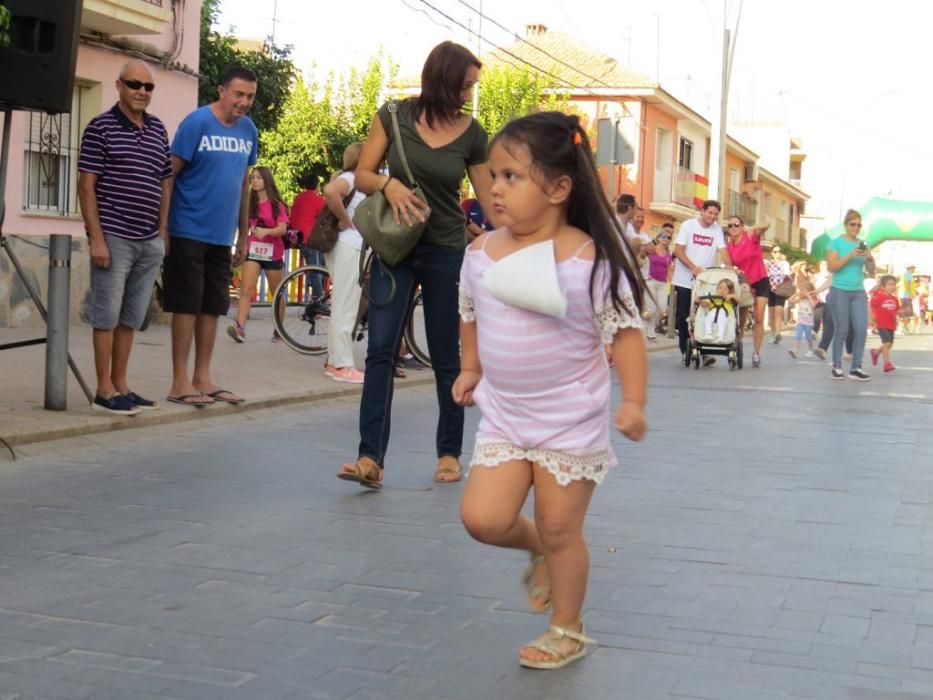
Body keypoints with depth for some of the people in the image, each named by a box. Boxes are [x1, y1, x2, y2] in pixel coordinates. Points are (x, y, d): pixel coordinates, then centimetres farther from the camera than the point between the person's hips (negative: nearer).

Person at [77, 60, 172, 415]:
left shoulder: (158, 129, 13)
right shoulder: (100, 127, -4)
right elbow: (86, 185, -7)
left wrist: (162, 233, 11)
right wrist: (96, 238, -14)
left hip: (150, 242, 6)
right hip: (114, 239, -6)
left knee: (131, 317, 12)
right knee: (107, 314, 0)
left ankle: (120, 383, 21)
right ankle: (104, 390, 6)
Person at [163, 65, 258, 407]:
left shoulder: (248, 129, 9)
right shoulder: (197, 122, -9)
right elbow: (170, 173, -10)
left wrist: (243, 235, 17)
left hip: (222, 236, 6)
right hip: (189, 233, -6)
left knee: (212, 307, 10)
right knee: (187, 305, -1)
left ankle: (203, 378, 19)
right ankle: (180, 382, 5)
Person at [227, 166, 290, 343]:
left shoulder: (277, 204, -3)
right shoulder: (249, 203, 6)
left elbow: (282, 229, -15)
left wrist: (266, 231, -32)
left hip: (273, 252, -1)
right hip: (252, 250, 1)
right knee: (246, 289, -18)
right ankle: (240, 327, -30)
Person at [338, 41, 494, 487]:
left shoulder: (472, 134, -2)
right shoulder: (395, 116, -3)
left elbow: (489, 200, 2)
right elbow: (362, 176, 0)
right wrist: (389, 184, -22)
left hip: (446, 253, 0)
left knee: (446, 357, 6)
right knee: (380, 350, -10)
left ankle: (449, 453, 19)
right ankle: (370, 459, -13)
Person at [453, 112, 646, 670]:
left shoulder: (591, 259, -17)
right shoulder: (481, 252, -1)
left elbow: (625, 331, -14)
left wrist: (634, 401, -20)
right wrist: (471, 370, 19)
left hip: (571, 419, -4)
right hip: (504, 414, 5)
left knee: (560, 528, 4)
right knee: (483, 519, -4)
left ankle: (568, 631, 26)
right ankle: (538, 549, 30)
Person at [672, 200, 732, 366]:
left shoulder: (717, 229, 5)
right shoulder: (688, 225, -3)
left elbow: (723, 251, -3)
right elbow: (678, 251, -8)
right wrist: (693, 267, -19)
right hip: (684, 280, -2)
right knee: (684, 317, 2)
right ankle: (686, 351, 10)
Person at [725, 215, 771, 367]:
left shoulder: (752, 237, -11)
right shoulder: (729, 246, -3)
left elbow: (766, 225, -29)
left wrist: (751, 229, -44)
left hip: (761, 282, -3)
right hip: (744, 283, 3)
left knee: (758, 319, -6)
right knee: (741, 320, 6)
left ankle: (756, 353, -1)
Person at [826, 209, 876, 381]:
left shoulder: (862, 244, 10)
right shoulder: (837, 242, -2)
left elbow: (871, 272, 10)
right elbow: (831, 267, -12)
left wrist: (870, 258, -10)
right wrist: (850, 255, -20)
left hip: (858, 292, 4)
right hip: (839, 291, -4)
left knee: (861, 329, -4)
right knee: (842, 330, -2)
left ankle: (856, 368, 0)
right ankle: (837, 367, 7)